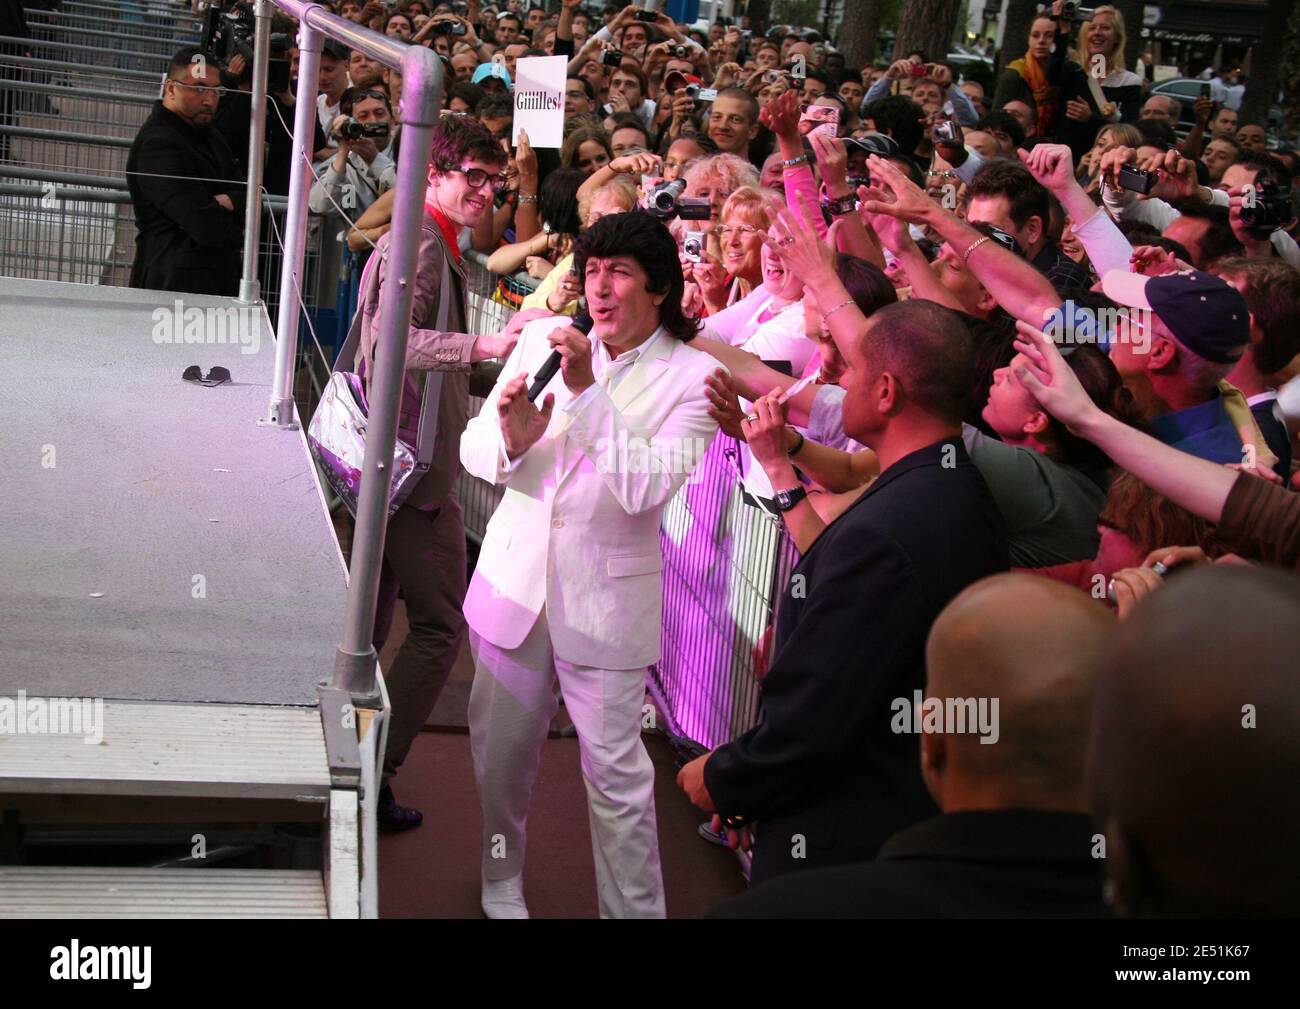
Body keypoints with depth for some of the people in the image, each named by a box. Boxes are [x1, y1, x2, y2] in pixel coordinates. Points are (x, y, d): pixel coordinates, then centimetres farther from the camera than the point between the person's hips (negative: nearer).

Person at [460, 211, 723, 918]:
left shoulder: (692, 378, -9)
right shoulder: (544, 339, 2)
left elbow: (646, 487, -21)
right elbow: (474, 447, 4)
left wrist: (589, 390, -26)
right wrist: (510, 440, -19)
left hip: (606, 599, -3)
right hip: (515, 576, 4)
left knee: (615, 771, -1)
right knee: (499, 750, 15)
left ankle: (633, 908, 15)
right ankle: (502, 878, 39)